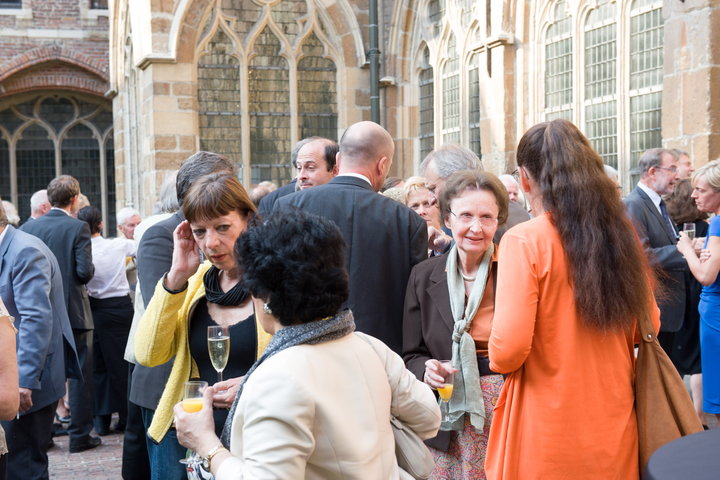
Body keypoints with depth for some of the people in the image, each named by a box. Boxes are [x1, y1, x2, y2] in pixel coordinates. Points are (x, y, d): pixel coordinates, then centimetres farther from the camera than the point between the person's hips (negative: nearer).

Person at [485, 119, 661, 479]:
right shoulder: (622, 234, 0)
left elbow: (508, 349, -21)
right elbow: (649, 326, 11)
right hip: (614, 424, 5)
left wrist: (497, 360, 1)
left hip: (548, 434, -4)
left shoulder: (524, 241, -16)